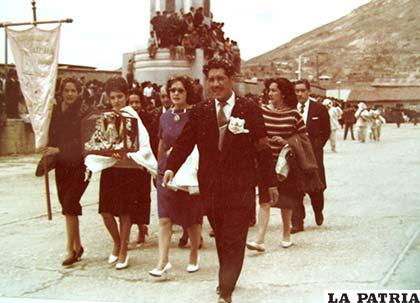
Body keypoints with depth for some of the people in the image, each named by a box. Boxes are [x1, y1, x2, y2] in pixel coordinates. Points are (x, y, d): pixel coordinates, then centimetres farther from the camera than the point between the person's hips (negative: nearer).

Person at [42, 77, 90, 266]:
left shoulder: (83, 112, -10)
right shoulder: (56, 111, 5)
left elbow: (83, 140, -15)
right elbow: (51, 137, 10)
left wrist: (59, 150, -17)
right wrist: (48, 153, -4)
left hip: (79, 164, -5)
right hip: (62, 165, 5)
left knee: (69, 204, -11)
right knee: (68, 206, 9)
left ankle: (71, 249, -3)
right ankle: (77, 246, 22)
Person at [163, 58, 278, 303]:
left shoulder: (249, 109, -2)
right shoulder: (200, 112, 4)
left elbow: (263, 148, 0)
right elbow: (184, 143, -1)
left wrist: (271, 182, 2)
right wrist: (171, 168, -18)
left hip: (241, 188, -3)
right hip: (211, 186, 3)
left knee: (234, 241, -4)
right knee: (221, 239, 15)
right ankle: (227, 278, 35)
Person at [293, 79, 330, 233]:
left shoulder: (320, 109, 1)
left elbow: (326, 131, 6)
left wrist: (317, 145, -1)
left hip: (313, 153, -1)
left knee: (316, 187, 6)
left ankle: (318, 211, 36)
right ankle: (297, 223, 4)